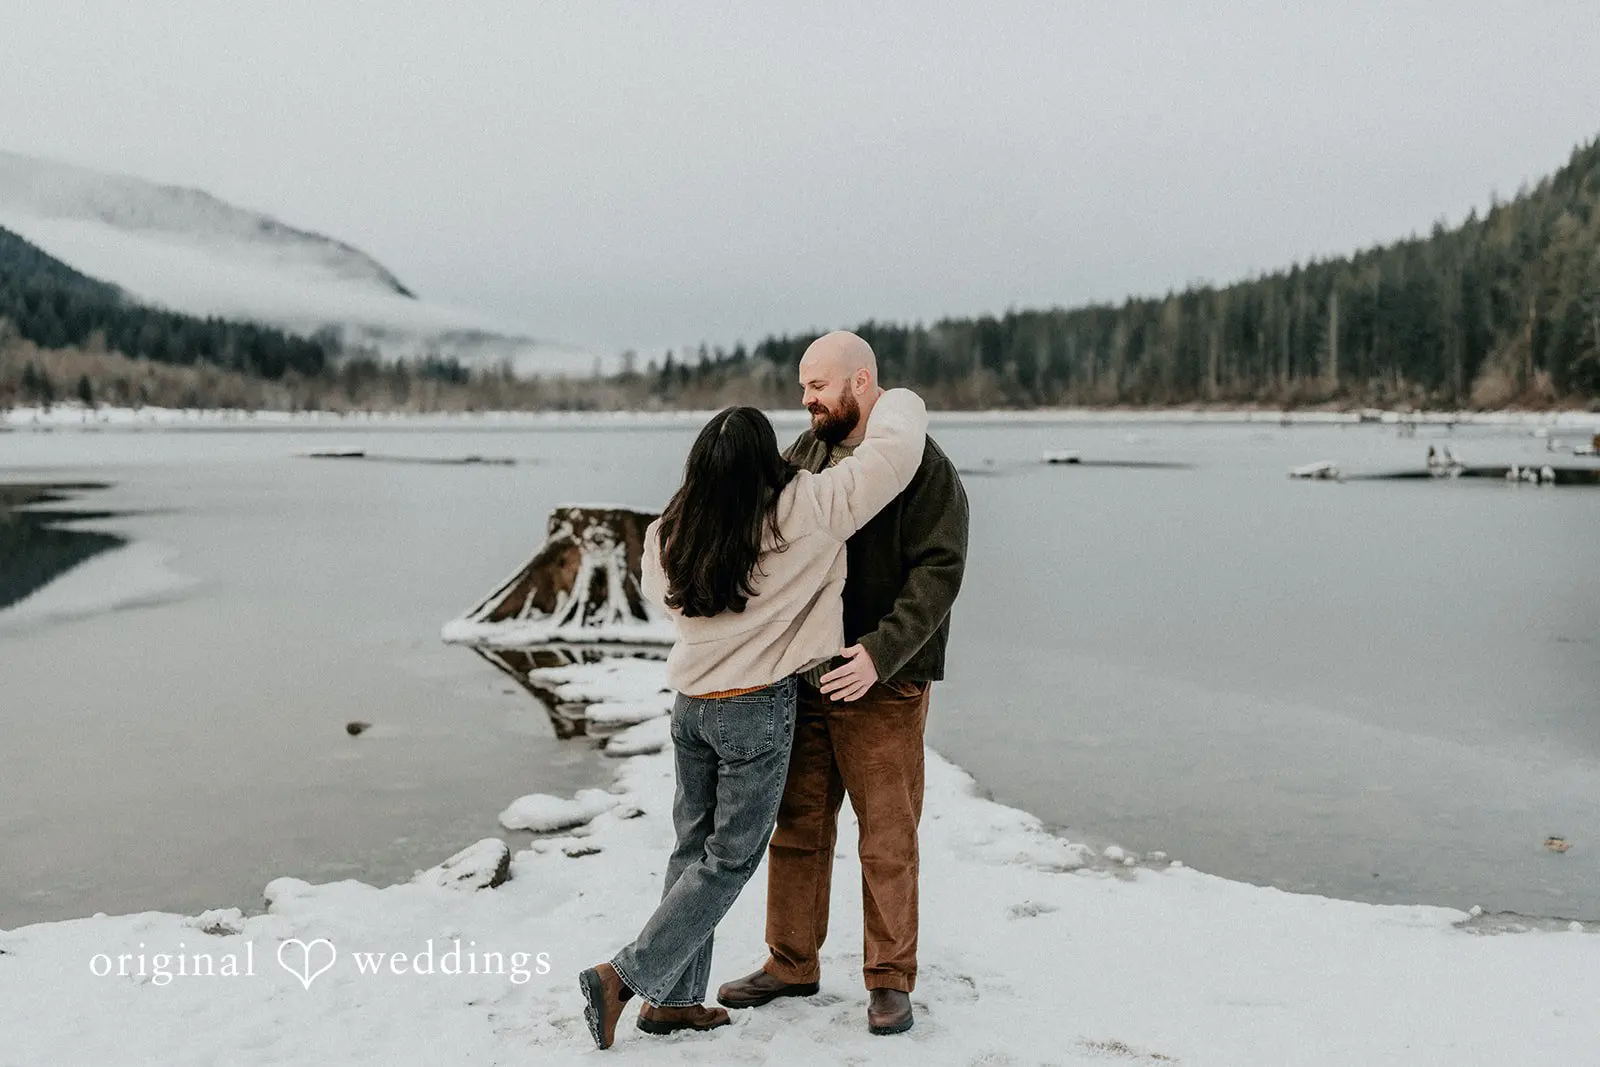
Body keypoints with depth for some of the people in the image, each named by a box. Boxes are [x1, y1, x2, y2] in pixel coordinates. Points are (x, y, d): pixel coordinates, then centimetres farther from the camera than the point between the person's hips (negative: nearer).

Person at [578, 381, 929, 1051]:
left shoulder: (668, 535, -4)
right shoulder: (804, 512, -18)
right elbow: (897, 445, -13)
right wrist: (897, 402, 7)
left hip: (691, 706, 6)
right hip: (758, 711, -6)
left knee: (694, 849, 16)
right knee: (730, 859, 6)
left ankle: (674, 998, 23)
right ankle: (624, 976, 3)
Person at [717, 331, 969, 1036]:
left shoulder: (923, 466, -11)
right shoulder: (806, 452, 8)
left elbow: (938, 573, -17)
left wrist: (880, 654, -26)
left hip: (883, 686, -6)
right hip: (804, 679, 6)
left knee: (887, 840, 4)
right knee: (797, 826, 14)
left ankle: (891, 980, 20)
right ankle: (792, 964, 29)